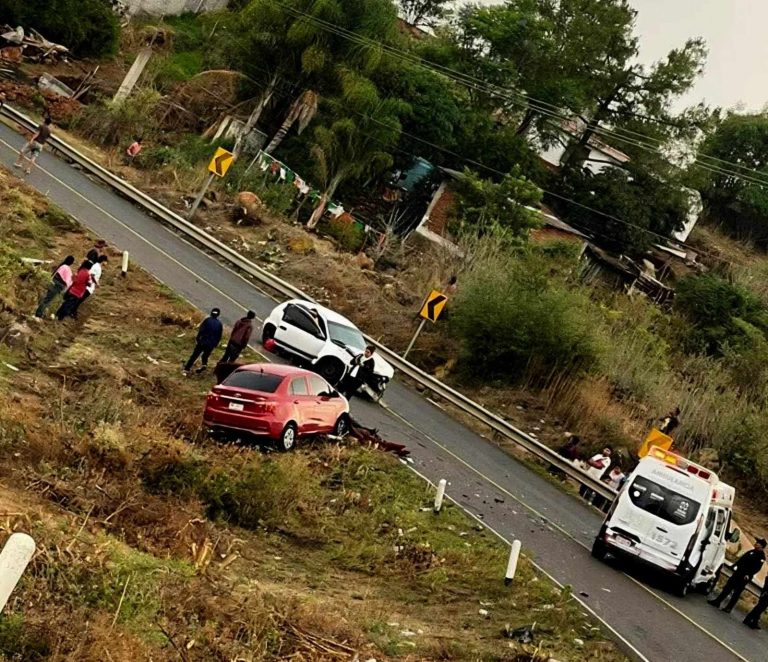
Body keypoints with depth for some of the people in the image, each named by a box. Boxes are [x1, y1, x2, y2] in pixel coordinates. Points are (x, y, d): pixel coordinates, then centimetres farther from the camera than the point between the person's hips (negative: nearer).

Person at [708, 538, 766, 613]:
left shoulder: (761, 557, -8)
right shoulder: (751, 552, 16)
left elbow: (756, 568, -17)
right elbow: (741, 559, 18)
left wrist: (748, 575, -26)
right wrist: (735, 566, 5)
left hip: (745, 577, -7)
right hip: (738, 572, 7)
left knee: (737, 592, -2)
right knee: (727, 587, 6)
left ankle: (729, 608, 4)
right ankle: (717, 601, 11)